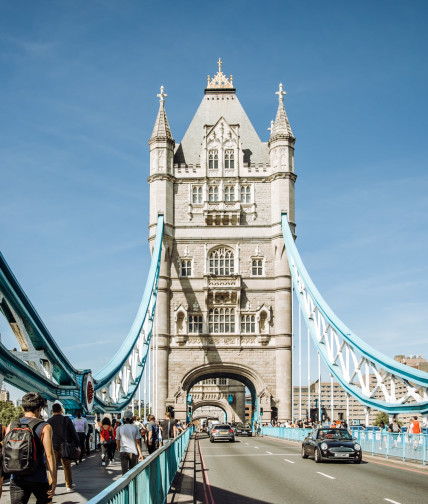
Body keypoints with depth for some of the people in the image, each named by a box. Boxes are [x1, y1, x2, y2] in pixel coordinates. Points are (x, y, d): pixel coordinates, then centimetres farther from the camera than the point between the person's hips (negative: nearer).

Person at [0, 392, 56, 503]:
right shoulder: (44, 427, -5)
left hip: (16, 479, 3)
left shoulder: (11, 426, 5)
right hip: (38, 478, -2)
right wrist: (53, 481, -7)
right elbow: (49, 456, -10)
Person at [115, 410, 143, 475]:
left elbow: (117, 441, 6)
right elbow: (138, 442, -2)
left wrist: (119, 449, 24)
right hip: (133, 452, 1)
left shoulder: (119, 428, -1)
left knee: (124, 471, -3)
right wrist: (140, 453, 2)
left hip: (123, 452, -1)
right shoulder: (135, 428, -1)